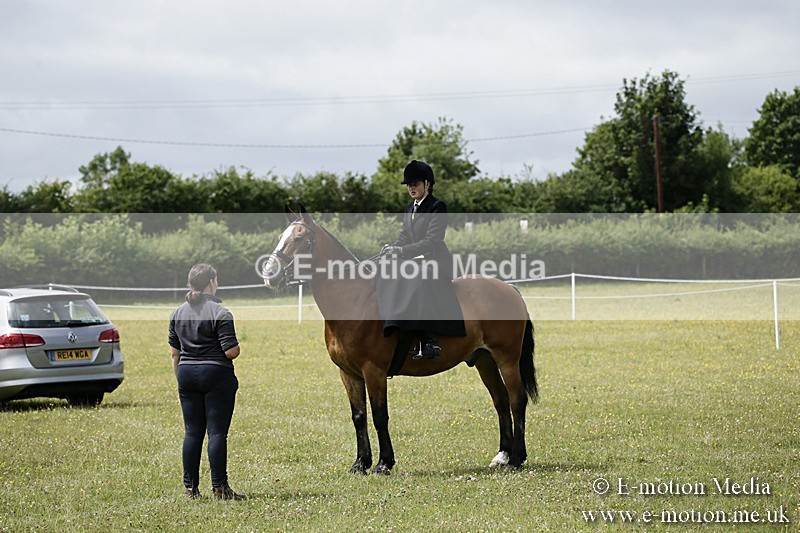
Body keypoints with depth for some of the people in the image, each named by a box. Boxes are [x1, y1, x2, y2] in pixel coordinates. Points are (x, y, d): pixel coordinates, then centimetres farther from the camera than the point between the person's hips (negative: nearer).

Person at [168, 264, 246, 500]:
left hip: (187, 374, 6)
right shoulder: (220, 313, -11)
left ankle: (191, 488, 10)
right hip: (216, 374, -6)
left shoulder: (178, 313, 9)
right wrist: (237, 347, 7)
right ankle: (219, 488, -5)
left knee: (192, 432, 9)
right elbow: (231, 351, -15)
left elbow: (175, 352, 13)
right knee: (217, 432, -4)